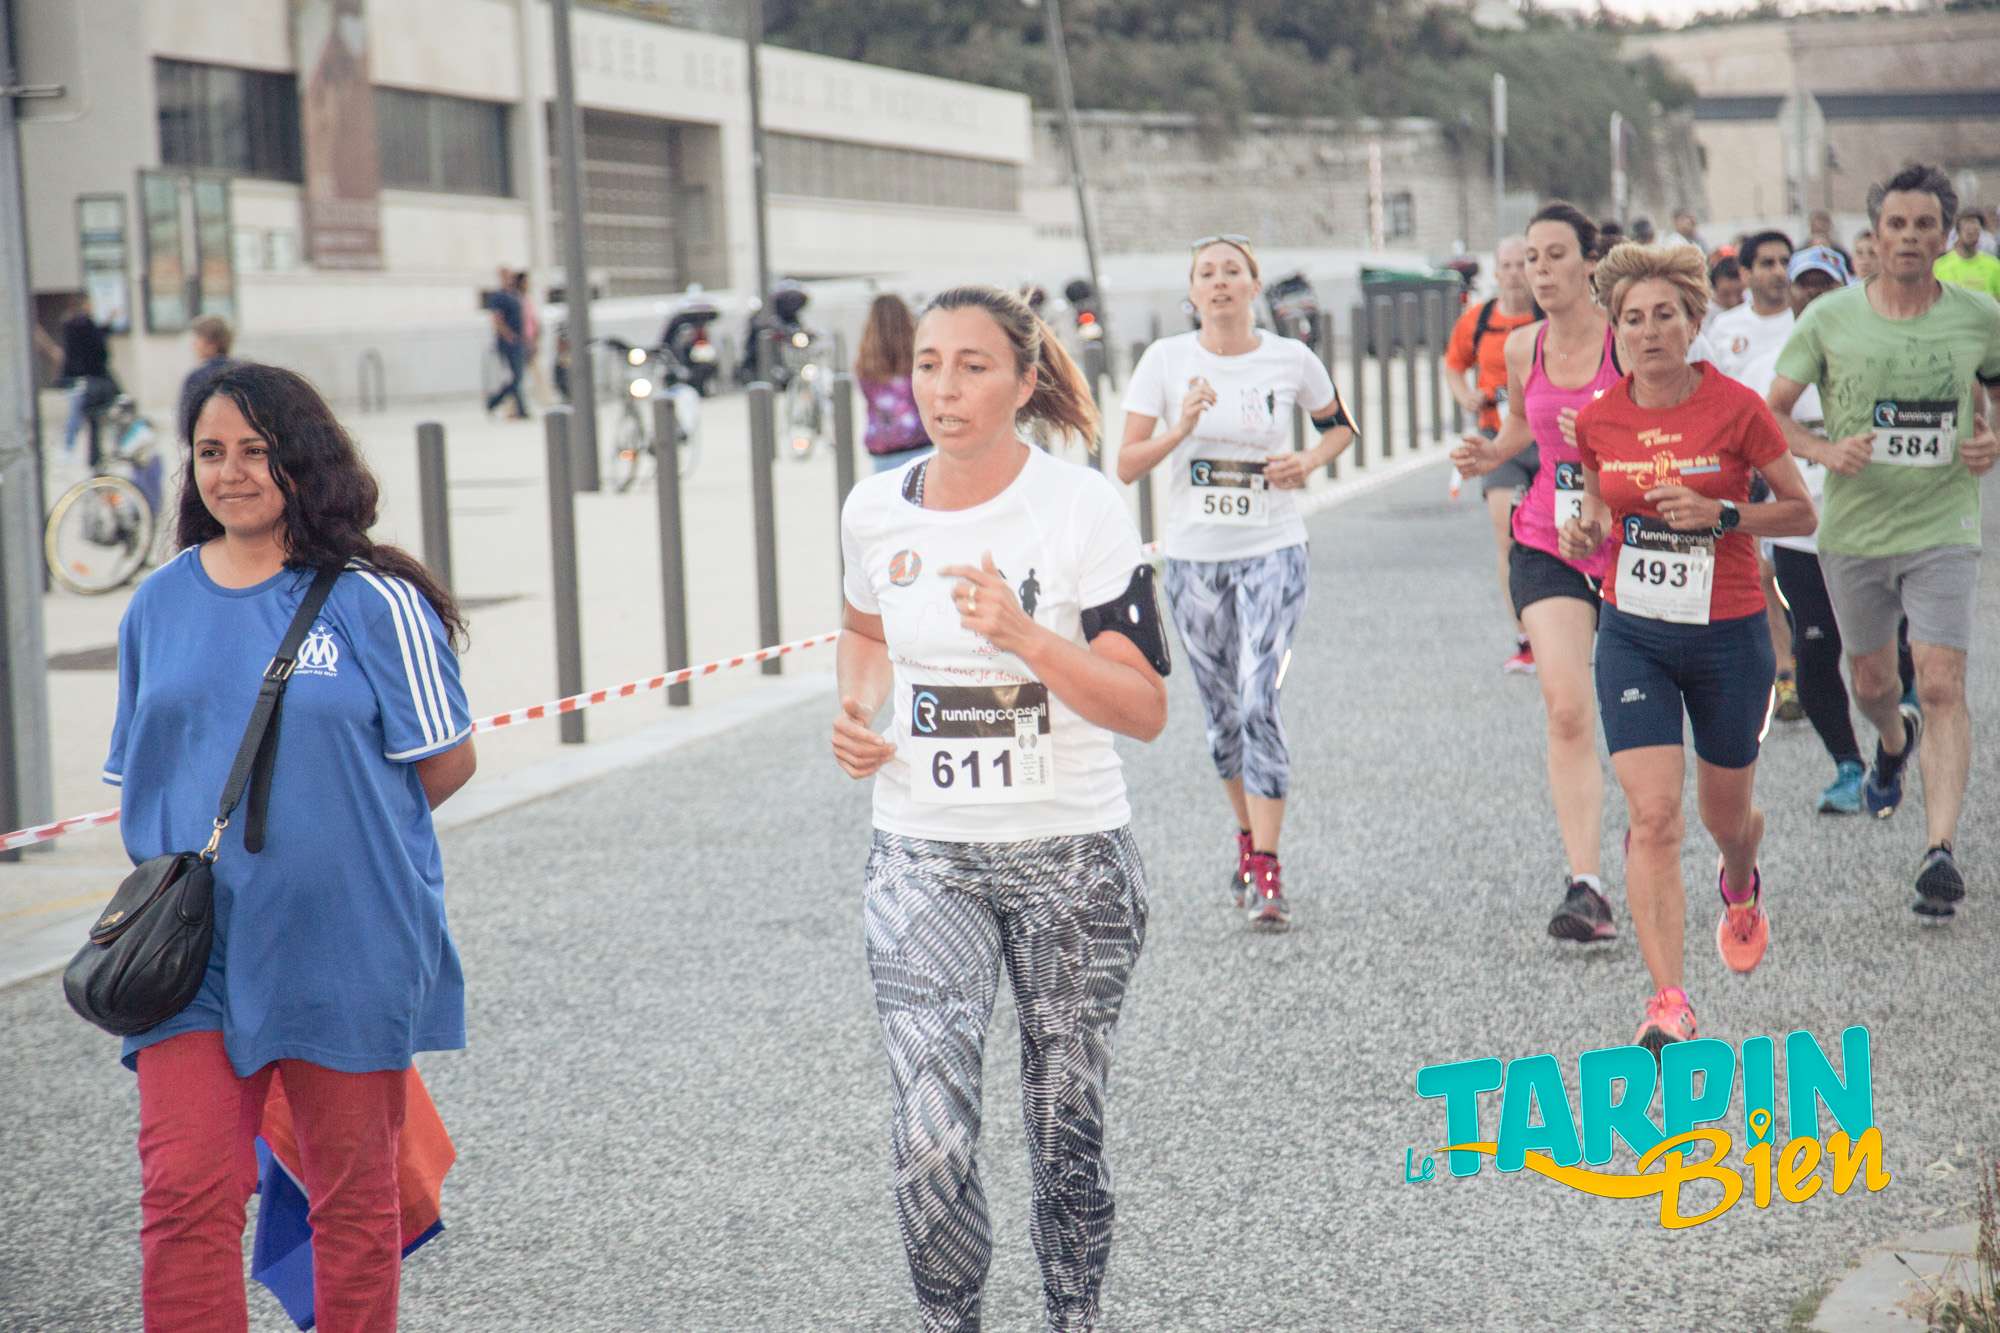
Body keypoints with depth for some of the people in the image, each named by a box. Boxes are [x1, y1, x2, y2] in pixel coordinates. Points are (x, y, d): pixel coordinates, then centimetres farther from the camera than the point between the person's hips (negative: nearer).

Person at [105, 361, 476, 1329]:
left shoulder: (372, 601, -5)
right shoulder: (159, 605, 8)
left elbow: (447, 762, -2)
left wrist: (339, 837, 6)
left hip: (346, 942, -3)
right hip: (196, 945, 3)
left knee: (353, 1195, 8)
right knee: (184, 1192, -8)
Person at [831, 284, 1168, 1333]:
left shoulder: (1083, 509, -11)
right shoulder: (875, 511, 1)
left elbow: (1144, 709, -14)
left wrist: (1022, 635, -27)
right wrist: (855, 712, 3)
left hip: (1071, 858, -2)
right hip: (923, 859, 2)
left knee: (1066, 1128, 10)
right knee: (927, 1140, -12)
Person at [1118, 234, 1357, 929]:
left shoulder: (1291, 360, -2)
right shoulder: (1165, 360, -3)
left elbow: (1340, 424, 16)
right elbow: (1127, 464, -5)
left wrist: (1309, 462, -4)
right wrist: (1181, 429, -21)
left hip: (1272, 551, -2)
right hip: (1193, 557, 2)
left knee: (1259, 701, -16)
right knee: (1221, 710, 12)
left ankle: (1266, 868, -14)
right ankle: (1247, 835, 34)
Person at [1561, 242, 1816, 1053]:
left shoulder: (1736, 408, -11)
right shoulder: (1598, 419, -2)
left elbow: (1801, 511, -2)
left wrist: (1722, 514, -19)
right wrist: (1585, 529, -7)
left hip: (1728, 635, -1)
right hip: (1632, 636, 1)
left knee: (1724, 814, 15)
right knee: (1653, 816, -13)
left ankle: (1741, 887, 54)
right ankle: (1669, 1004, -14)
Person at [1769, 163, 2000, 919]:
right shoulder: (1830, 319, -4)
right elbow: (1771, 415, 1)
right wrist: (1824, 452, -17)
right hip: (1853, 529, 2)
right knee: (1870, 682, 17)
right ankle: (1895, 741, 53)